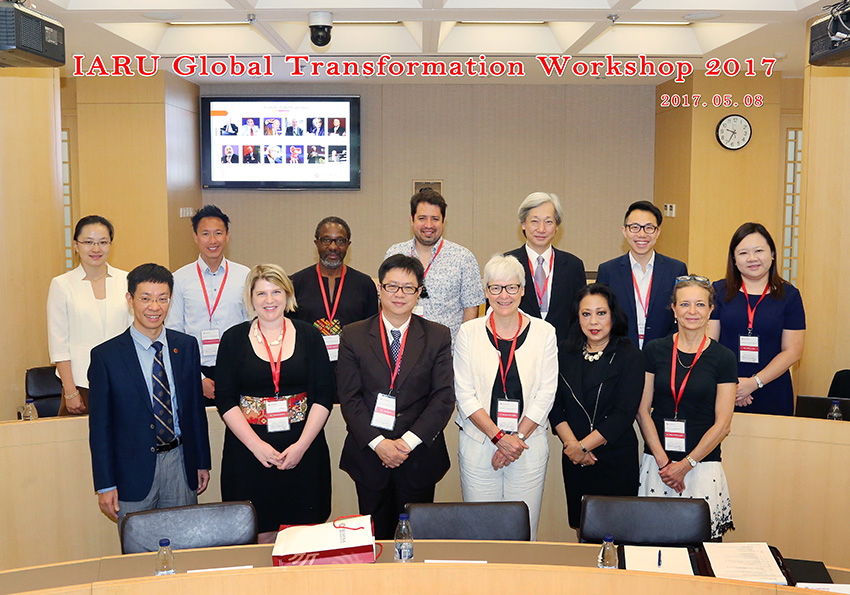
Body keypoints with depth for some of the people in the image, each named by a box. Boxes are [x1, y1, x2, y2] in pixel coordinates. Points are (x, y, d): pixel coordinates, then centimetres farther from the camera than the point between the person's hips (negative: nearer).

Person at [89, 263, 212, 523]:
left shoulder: (186, 346, 4)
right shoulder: (106, 355, -7)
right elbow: (100, 425, -5)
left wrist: (202, 462, 10)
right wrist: (105, 485, -6)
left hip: (180, 465, 3)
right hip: (133, 471, -3)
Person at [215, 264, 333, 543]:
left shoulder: (308, 335, 4)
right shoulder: (234, 339, 3)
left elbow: (324, 395, 1)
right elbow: (225, 399, -1)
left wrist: (302, 444, -10)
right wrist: (256, 444, -12)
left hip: (303, 450, 1)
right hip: (248, 451, 0)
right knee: (261, 535, 3)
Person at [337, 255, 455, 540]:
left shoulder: (438, 337, 2)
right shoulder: (353, 336, 2)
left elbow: (444, 397, -4)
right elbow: (349, 398, -2)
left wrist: (408, 441, -13)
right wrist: (378, 442, -13)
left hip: (419, 456, 0)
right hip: (368, 453, 0)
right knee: (374, 539, 9)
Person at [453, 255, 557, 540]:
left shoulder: (543, 332, 2)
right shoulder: (469, 332, 2)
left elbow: (546, 393, 0)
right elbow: (465, 394, -3)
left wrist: (518, 437, -9)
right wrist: (498, 437, -11)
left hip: (529, 444, 0)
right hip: (479, 443, 0)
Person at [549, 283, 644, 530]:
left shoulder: (630, 356, -5)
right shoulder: (565, 353, 6)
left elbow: (624, 414, -12)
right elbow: (554, 404, 2)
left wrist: (583, 446, -13)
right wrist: (570, 443, -11)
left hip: (617, 461, -3)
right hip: (575, 462, 3)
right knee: (582, 529, 9)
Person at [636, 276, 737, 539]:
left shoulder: (723, 358, 0)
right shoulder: (655, 350, 3)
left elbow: (722, 423, -1)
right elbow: (643, 410, 3)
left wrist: (686, 464, -6)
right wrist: (663, 461, -5)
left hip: (703, 464, -1)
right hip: (656, 461, 1)